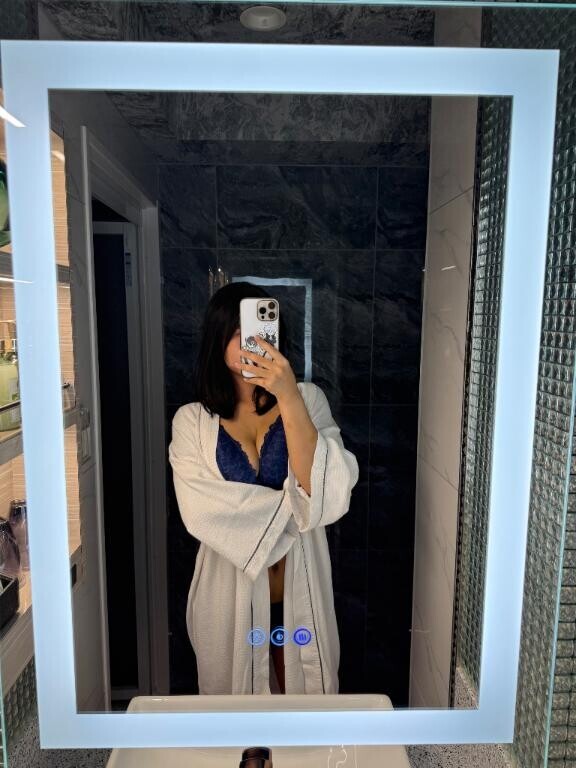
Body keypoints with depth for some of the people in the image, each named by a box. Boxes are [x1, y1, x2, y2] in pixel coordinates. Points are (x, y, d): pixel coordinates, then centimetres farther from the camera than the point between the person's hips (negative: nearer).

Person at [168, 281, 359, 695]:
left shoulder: (307, 399, -5)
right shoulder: (192, 420, -5)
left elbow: (326, 494, -19)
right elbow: (203, 511, -16)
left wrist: (288, 397, -27)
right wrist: (291, 507, -15)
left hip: (300, 591, 0)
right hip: (231, 592, 0)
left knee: (306, 694, 19)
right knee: (234, 699, 19)